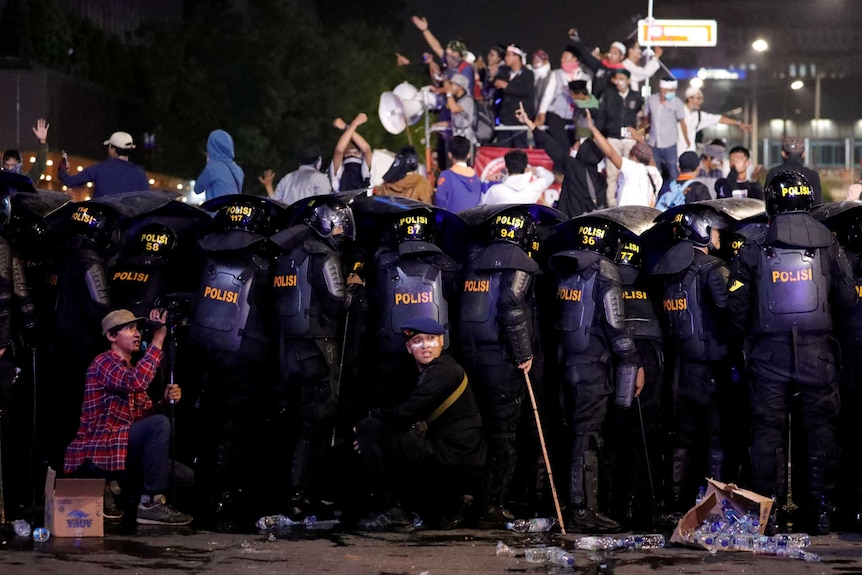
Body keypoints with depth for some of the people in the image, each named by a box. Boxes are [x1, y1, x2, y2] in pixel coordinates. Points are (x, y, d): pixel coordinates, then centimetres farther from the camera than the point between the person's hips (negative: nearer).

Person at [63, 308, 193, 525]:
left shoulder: (130, 369, 20)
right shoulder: (103, 362, -9)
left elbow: (145, 415, 15)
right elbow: (136, 382, -29)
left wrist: (165, 400, -6)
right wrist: (158, 340, -25)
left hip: (121, 450, 9)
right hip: (96, 455, -9)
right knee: (160, 423, -27)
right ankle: (151, 503, -24)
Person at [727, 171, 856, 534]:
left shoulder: (753, 251, -1)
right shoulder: (828, 246, 1)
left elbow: (736, 307, 0)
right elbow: (847, 300, 5)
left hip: (769, 354, 0)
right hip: (816, 354, 1)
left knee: (767, 432, 4)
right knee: (819, 430, 7)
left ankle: (770, 513, 2)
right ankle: (819, 510, 6)